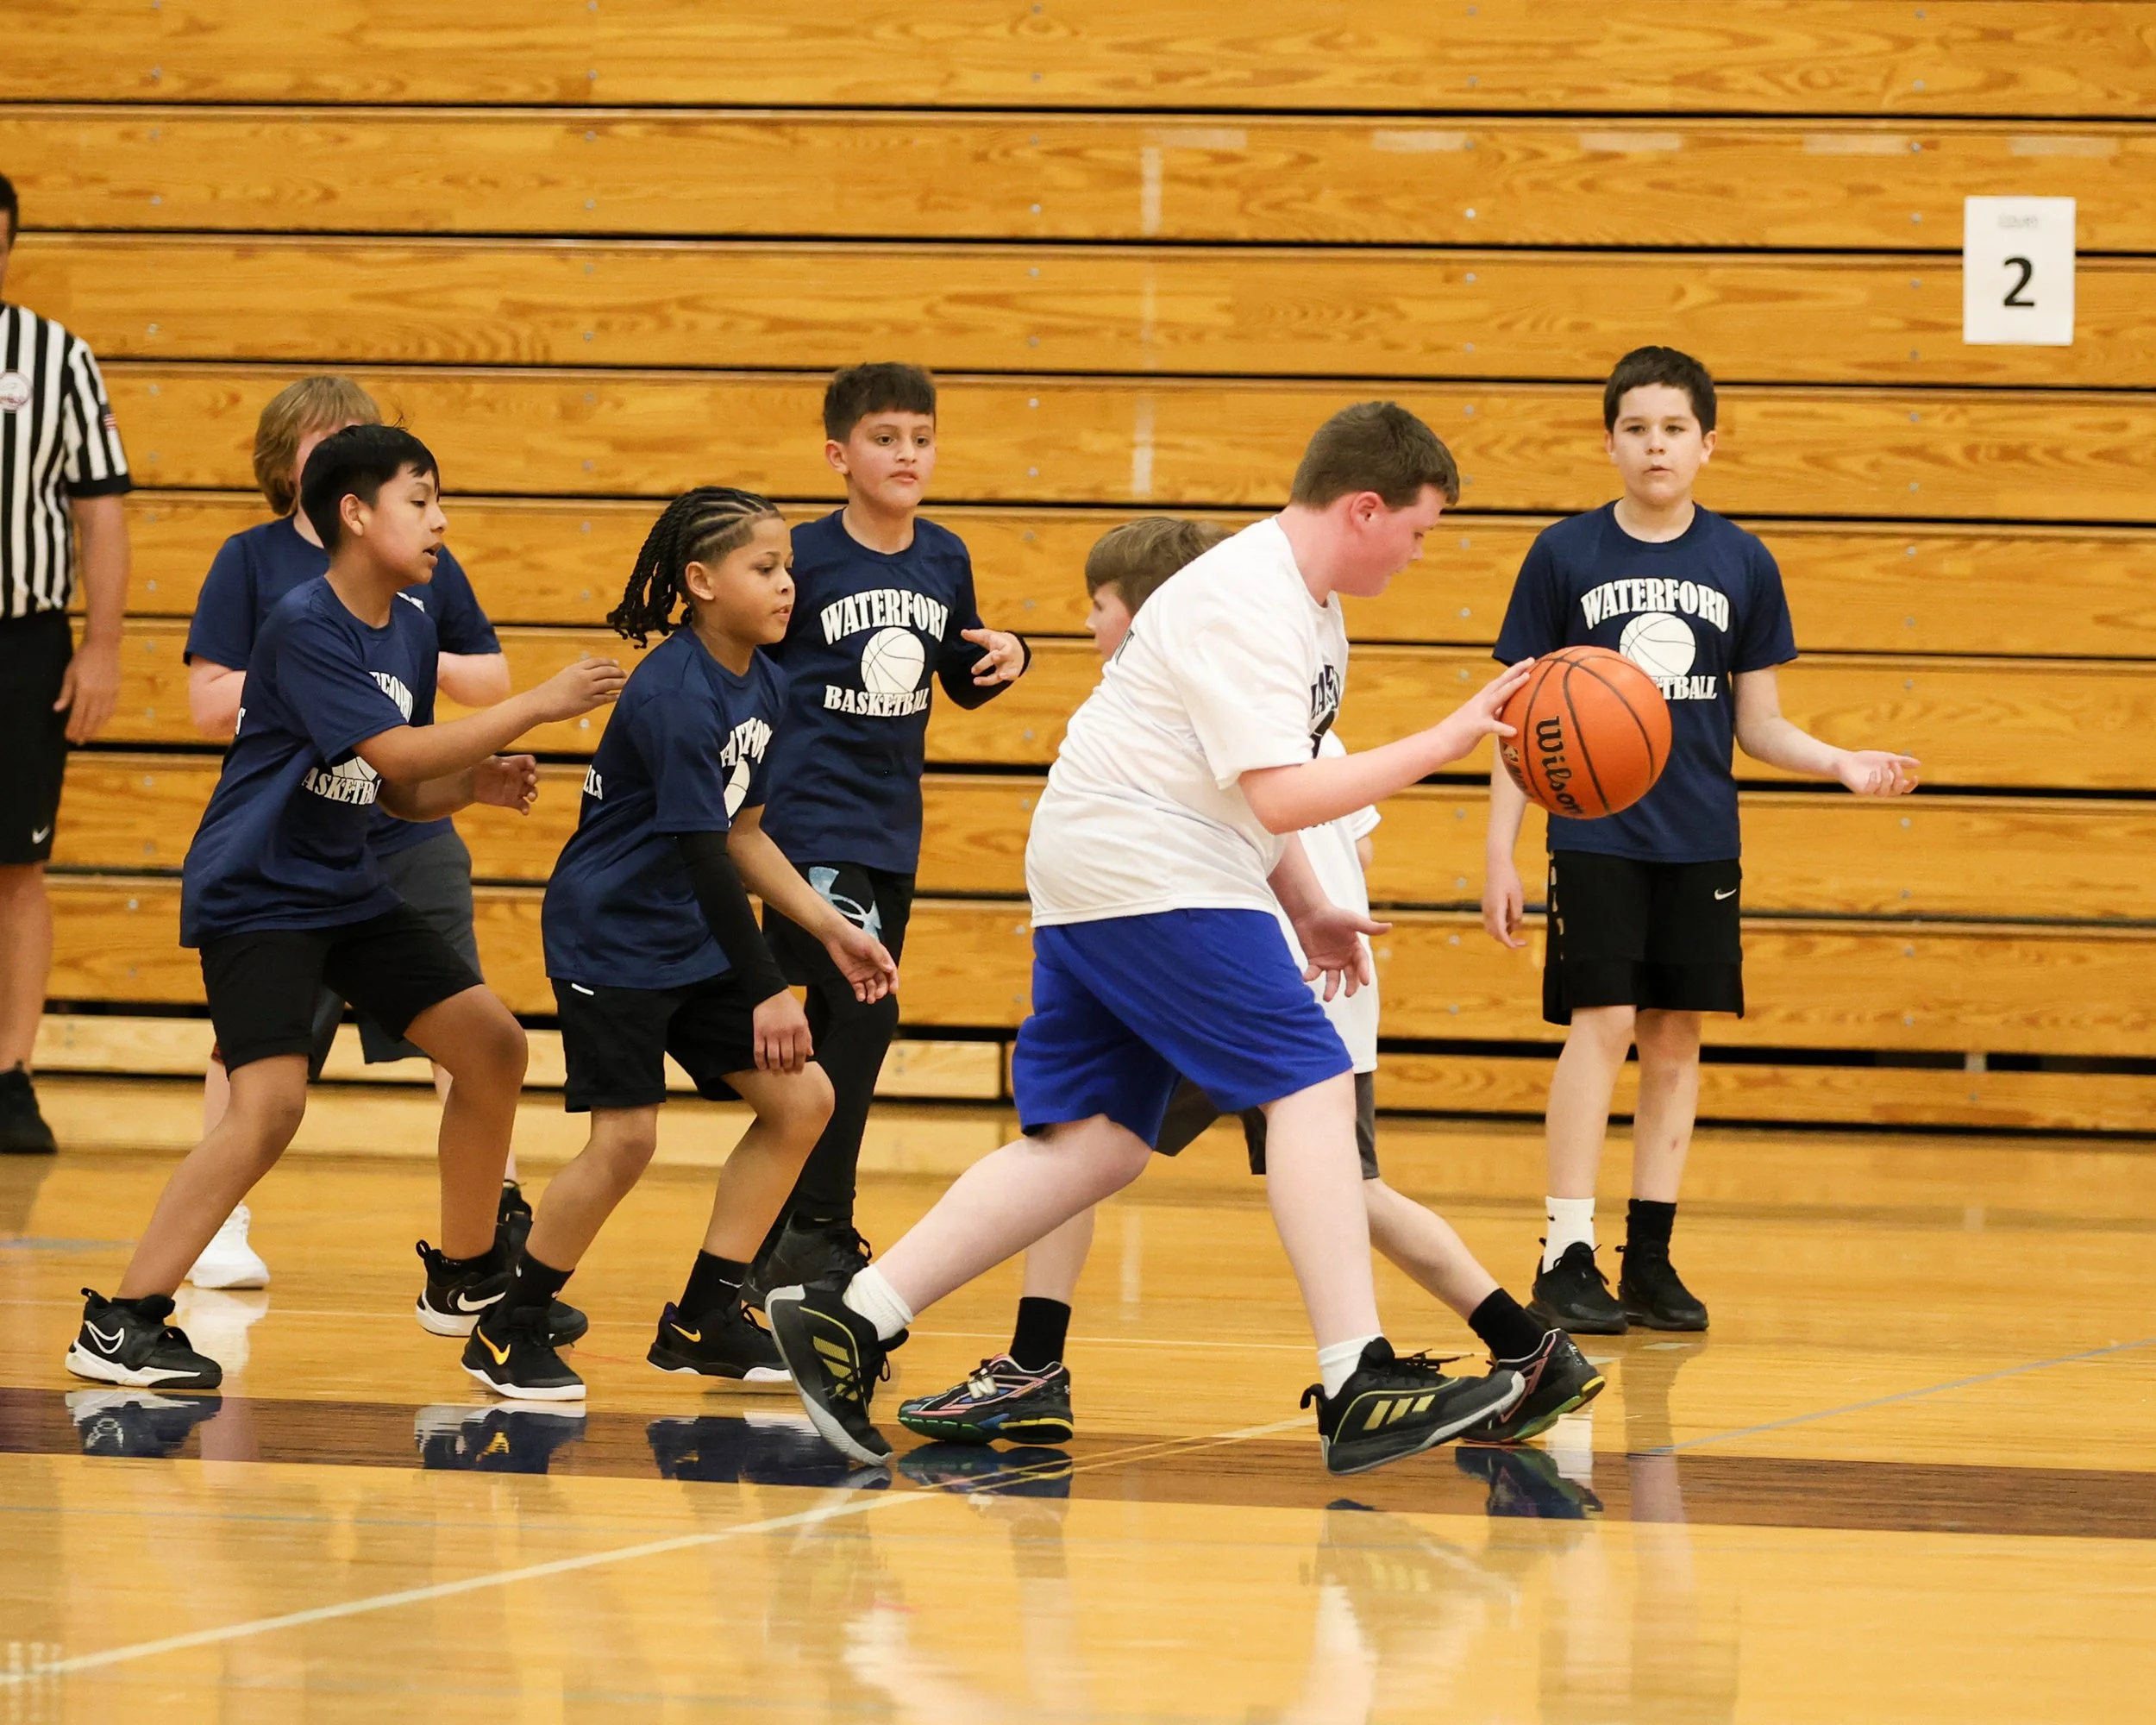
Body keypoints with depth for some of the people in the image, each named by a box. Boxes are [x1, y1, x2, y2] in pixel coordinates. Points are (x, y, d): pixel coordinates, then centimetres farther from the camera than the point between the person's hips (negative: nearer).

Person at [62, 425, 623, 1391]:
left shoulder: (411, 630, 7)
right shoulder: (304, 625, -19)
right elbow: (395, 754, -26)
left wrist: (477, 785, -6)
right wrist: (537, 706, -22)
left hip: (345, 890, 9)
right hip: (255, 893, -9)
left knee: (492, 1047, 8)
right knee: (272, 1101, -23)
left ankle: (465, 1279, 25)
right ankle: (120, 1323, -17)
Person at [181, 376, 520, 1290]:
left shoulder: (422, 561, 5)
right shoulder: (252, 562, -3)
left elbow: (494, 679, 14)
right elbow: (210, 706, -9)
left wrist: (428, 663, -6)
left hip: (411, 830, 2)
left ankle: (502, 1214, 3)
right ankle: (219, 1223, 19)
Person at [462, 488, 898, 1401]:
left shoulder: (762, 685, 5)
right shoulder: (675, 695, -23)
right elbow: (702, 852, -25)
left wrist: (832, 930, 11)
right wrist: (767, 993, -24)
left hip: (694, 940, 9)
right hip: (610, 937, -9)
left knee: (802, 1101, 3)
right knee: (625, 1138, -16)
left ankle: (704, 1318, 11)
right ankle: (509, 1331, 1)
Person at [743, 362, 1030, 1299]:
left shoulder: (945, 559, 6)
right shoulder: (804, 557, -10)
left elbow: (963, 684, 18)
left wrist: (1006, 659, -3)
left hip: (890, 831, 6)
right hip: (807, 822, -6)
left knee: (835, 1033, 10)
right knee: (865, 1009, -19)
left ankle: (775, 1247, 19)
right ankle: (820, 1233, -11)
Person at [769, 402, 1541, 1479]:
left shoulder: (1306, 604, 16)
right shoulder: (1248, 607, -18)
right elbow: (1280, 797, -25)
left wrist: (1307, 912, 21)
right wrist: (1444, 743, -24)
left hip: (1099, 877, 11)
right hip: (1143, 870, -11)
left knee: (1098, 1144, 8)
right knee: (1311, 1083, -14)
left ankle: (853, 1320, 6)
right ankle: (1357, 1388, -20)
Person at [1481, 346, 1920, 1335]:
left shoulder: (1742, 566, 6)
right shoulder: (1565, 556, 0)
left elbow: (1758, 726, 9)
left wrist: (1844, 764, -9)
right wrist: (1499, 854, -1)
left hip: (1701, 844, 3)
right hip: (1595, 835, -3)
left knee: (1675, 1039, 4)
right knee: (1602, 1024, -12)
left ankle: (1650, 1256, 11)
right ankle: (1565, 1260, -11)